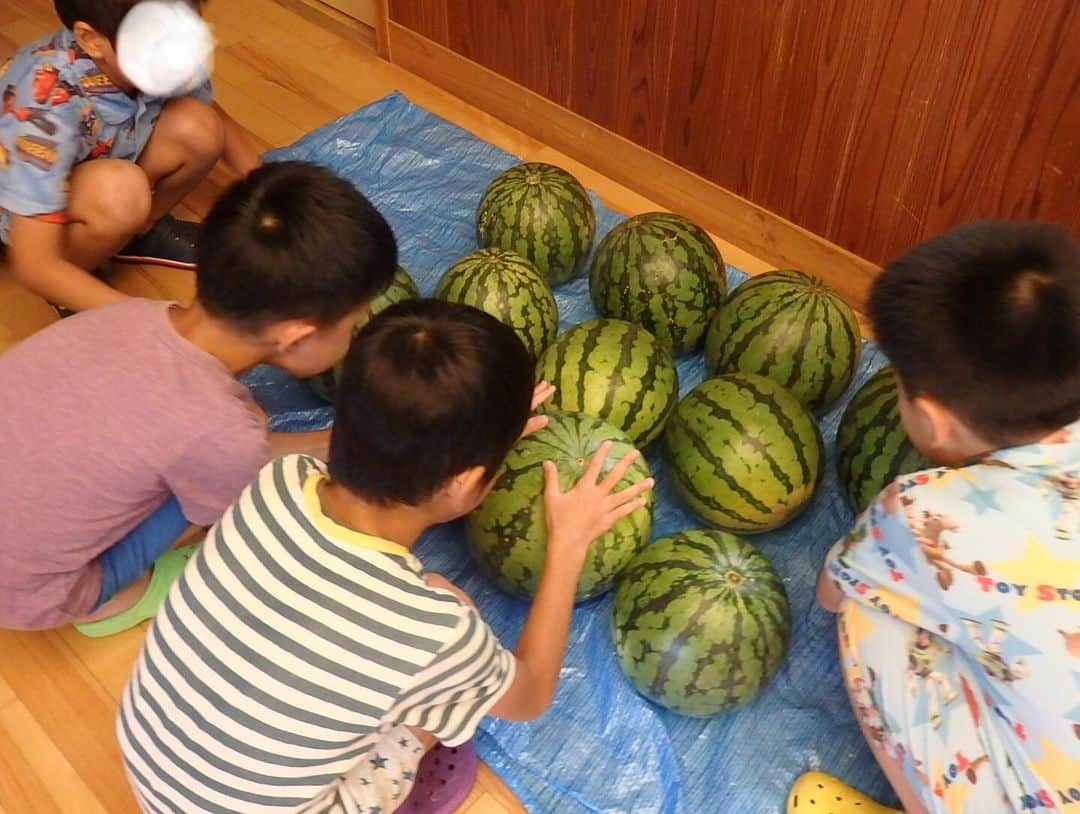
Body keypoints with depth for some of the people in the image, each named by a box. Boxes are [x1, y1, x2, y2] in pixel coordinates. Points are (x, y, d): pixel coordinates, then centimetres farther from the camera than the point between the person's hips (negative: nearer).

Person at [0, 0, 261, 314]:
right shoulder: (46, 107, -39)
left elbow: (217, 121, -3)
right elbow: (34, 265, -39)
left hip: (93, 164, 6)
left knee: (196, 126, -21)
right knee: (119, 191, -37)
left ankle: (144, 231, 5)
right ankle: (69, 291, -9)